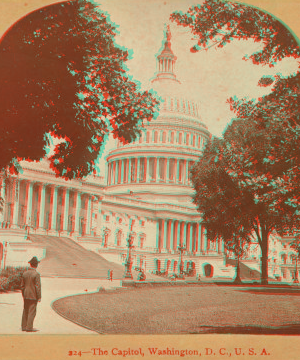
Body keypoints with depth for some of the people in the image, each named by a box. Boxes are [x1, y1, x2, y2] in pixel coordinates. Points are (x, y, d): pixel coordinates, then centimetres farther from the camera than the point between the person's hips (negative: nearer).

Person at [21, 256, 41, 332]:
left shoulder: (25, 273, 5)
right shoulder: (36, 274, -14)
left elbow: (22, 285, 11)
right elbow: (38, 286, -15)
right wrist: (39, 297, -9)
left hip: (26, 296, 6)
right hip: (33, 296, -6)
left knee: (25, 311, 12)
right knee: (32, 312, -1)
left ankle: (24, 327, 17)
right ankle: (29, 327, -2)